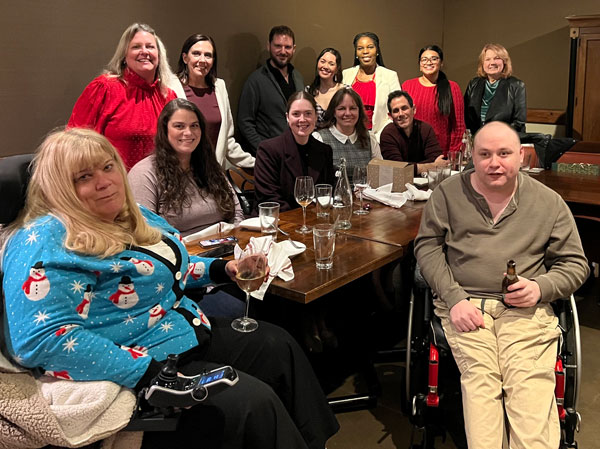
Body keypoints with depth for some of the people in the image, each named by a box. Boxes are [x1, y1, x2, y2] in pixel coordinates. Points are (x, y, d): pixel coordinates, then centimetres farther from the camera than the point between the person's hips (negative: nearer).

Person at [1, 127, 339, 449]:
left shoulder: (134, 216, 9)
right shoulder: (46, 243, -20)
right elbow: (43, 338, -30)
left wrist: (223, 269, 9)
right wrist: (150, 374, -31)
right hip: (138, 366, -10)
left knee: (279, 346, 9)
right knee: (252, 403, -19)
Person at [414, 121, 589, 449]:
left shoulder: (549, 202, 10)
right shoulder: (448, 193, 9)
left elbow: (574, 263, 15)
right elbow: (427, 246, 7)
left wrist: (541, 287, -6)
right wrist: (454, 297, -6)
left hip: (525, 308, 1)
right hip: (465, 305, 0)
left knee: (531, 387, -21)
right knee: (479, 380, -23)